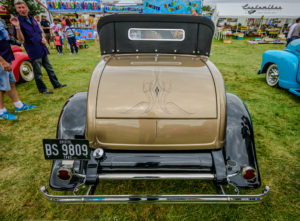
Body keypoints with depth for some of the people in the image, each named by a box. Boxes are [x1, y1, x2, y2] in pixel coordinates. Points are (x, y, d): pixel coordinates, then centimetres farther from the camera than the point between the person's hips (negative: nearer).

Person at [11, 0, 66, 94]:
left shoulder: (32, 19, 10)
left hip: (42, 49, 7)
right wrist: (17, 27, -34)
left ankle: (56, 84, 27)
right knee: (38, 73, 3)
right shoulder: (18, 22, -11)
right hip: (34, 52, -7)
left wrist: (43, 39, 0)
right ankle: (42, 89, 16)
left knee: (49, 68, 15)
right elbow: (21, 40, -19)